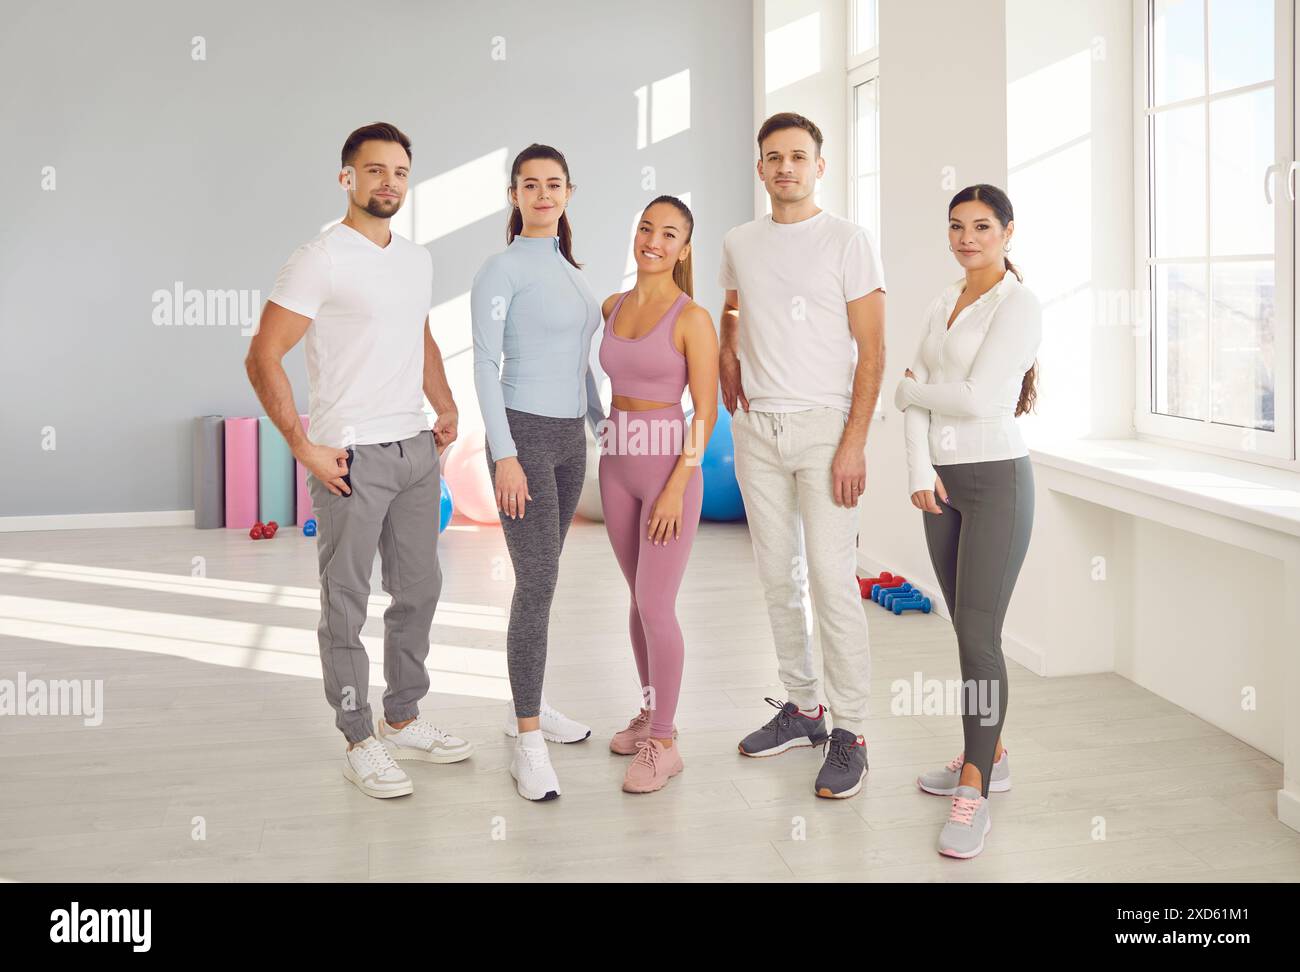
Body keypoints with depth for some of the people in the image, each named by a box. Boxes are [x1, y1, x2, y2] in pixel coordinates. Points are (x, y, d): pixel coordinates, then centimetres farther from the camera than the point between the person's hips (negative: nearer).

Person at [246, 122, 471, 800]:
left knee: (419, 590, 14)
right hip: (351, 457, -8)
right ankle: (360, 742, 13)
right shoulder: (321, 259, -10)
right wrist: (304, 448, -16)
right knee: (346, 602, 2)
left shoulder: (417, 260, 12)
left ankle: (403, 721, 29)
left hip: (417, 450, 8)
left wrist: (446, 408, 14)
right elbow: (263, 358, -13)